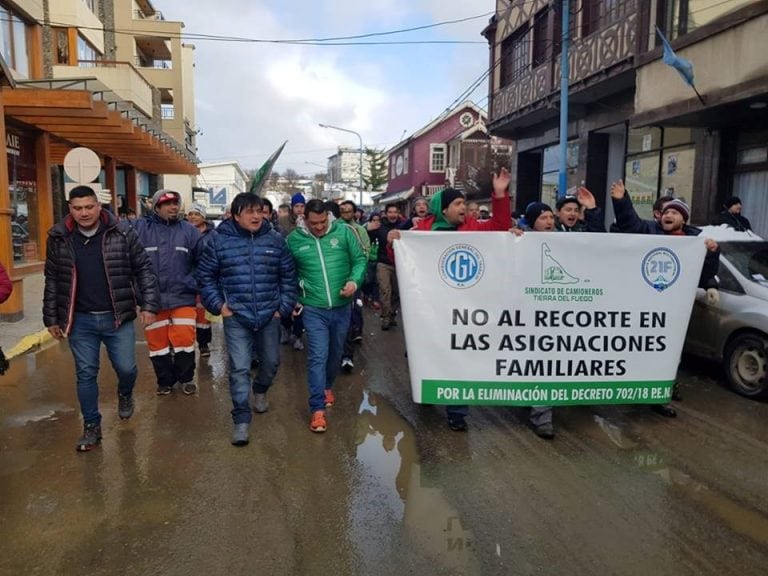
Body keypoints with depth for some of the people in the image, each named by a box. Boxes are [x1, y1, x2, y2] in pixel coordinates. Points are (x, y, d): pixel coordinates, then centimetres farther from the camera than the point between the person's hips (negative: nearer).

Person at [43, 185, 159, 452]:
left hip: (117, 317, -1)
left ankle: (124, 394, 40)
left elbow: (144, 269, -3)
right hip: (80, 320, 1)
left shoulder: (122, 232, -6)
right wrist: (51, 318, 9)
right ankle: (91, 426, 24)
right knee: (85, 374, 8)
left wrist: (149, 304, -10)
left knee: (126, 368, 5)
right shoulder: (58, 238, 0)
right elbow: (52, 280, 8)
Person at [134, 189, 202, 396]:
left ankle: (186, 378, 25)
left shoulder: (188, 230, 2)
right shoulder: (141, 228, -4)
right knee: (157, 342, 10)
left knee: (184, 340, 4)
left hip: (183, 297, 0)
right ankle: (165, 381, 28)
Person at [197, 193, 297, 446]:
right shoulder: (219, 241, -4)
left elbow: (288, 276, 7)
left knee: (271, 361, 16)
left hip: (269, 316, 3)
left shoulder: (276, 240, 0)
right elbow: (204, 275, 5)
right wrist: (218, 304, -3)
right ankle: (241, 420, 7)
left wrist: (284, 306, 2)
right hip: (236, 318, -2)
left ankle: (260, 391, 47)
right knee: (239, 368, -6)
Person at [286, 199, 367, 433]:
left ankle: (328, 386, 45)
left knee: (335, 352, 19)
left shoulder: (344, 231, -5)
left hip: (342, 306, 2)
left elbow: (360, 259, 0)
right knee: (318, 356, -7)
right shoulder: (294, 239, -4)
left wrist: (354, 281, -17)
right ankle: (317, 408, 0)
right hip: (314, 309, -2)